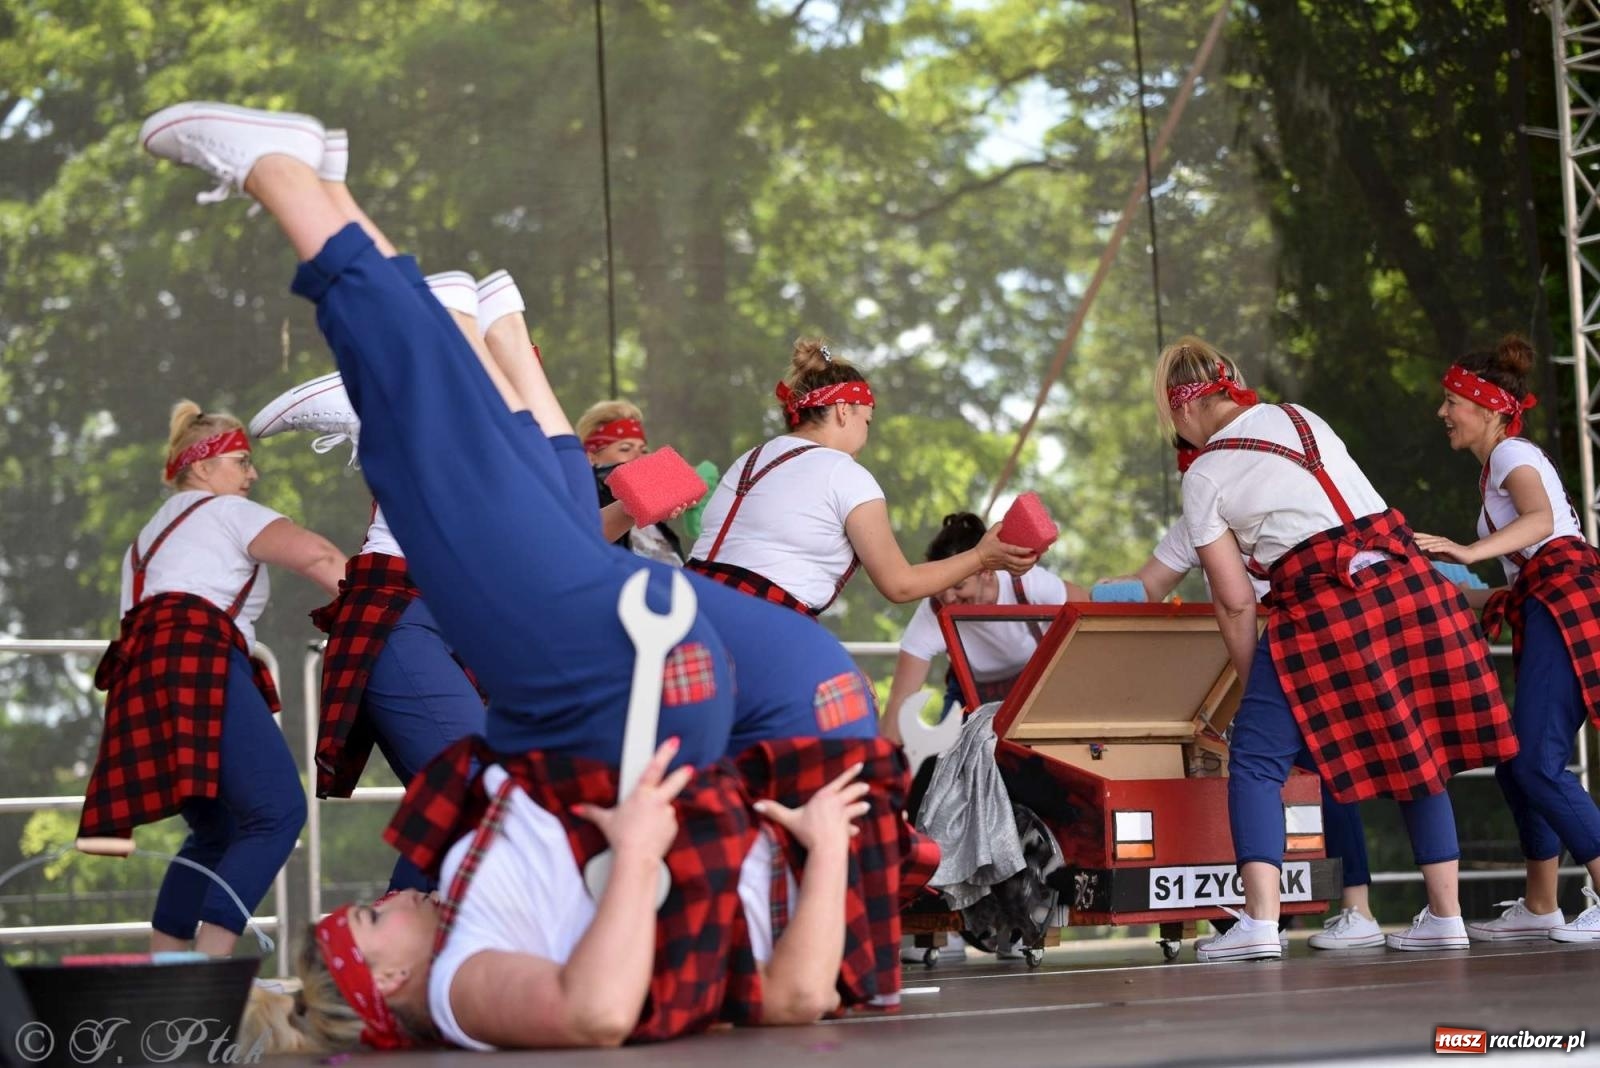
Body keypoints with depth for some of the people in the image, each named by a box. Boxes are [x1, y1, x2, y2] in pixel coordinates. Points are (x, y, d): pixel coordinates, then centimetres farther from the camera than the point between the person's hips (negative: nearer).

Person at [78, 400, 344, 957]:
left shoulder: (148, 538, 36)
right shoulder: (224, 512, 11)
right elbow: (314, 555, -6)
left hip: (147, 672, 9)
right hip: (196, 665, -9)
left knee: (218, 831, 16)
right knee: (277, 812, -18)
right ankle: (205, 969, -30)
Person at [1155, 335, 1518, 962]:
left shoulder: (1204, 478, 3)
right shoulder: (1297, 417, 18)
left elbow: (1235, 602, 1)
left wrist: (1251, 684, 12)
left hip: (1321, 607, -6)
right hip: (1405, 581, 6)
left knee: (1256, 761, 2)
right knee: (1415, 754, 15)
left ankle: (1260, 921, -10)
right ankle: (1445, 914, 17)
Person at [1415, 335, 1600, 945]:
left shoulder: (1513, 454, -1)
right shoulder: (1499, 465, 28)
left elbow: (1541, 519, -23)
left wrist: (1469, 552, -36)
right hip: (1546, 609, 10)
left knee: (1537, 764, -15)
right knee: (1517, 764, 10)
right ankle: (1540, 908, 13)